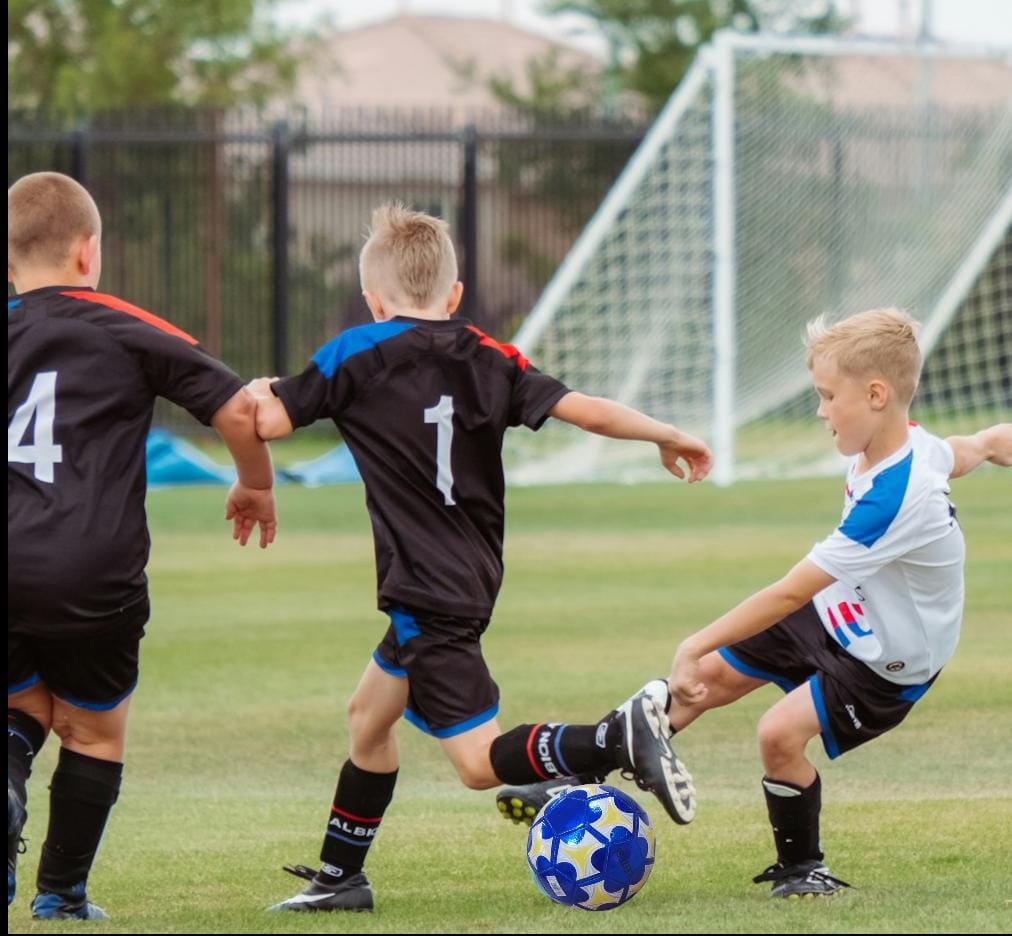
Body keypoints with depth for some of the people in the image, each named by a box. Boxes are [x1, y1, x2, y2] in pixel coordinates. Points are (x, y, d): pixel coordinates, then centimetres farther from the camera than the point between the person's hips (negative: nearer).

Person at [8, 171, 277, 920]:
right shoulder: (126, 331, 3)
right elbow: (238, 409, 0)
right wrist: (257, 486, 18)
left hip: (7, 569, 2)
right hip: (94, 577, -2)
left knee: (26, 708, 23)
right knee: (96, 731, 17)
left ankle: (8, 777, -10)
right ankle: (62, 893, 16)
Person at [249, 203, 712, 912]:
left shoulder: (357, 355, -7)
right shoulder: (487, 357, 6)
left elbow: (266, 421, -9)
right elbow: (584, 410, -1)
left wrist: (257, 391, 15)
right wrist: (668, 436, 14)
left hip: (427, 594, -8)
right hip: (472, 580, 8)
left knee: (480, 761, -10)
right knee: (369, 717, 24)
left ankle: (619, 739, -28)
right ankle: (339, 877, 31)